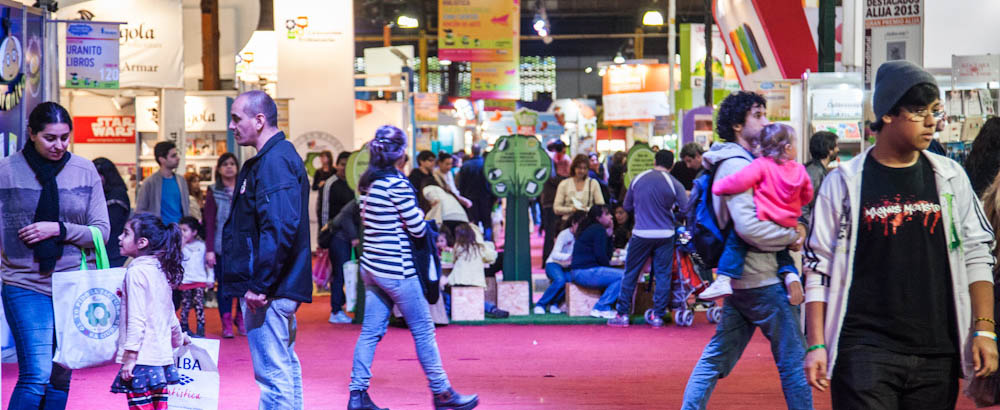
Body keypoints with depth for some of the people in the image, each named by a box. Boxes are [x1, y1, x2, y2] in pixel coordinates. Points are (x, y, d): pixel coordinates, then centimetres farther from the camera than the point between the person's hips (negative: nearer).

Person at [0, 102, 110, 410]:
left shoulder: (85, 171, 3)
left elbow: (102, 231, 3)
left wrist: (59, 229, -11)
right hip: (25, 286, -3)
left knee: (60, 379, 9)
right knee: (36, 377, -13)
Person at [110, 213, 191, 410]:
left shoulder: (136, 272, -11)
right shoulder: (161, 271, 14)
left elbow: (136, 319, -17)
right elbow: (170, 315, 24)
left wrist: (130, 356, -17)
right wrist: (179, 338, 40)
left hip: (143, 359, -9)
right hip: (162, 358, 9)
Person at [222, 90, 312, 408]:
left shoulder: (274, 162, -16)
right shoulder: (279, 157, 17)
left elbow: (280, 227, -26)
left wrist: (260, 285, -24)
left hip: (267, 291, -11)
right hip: (280, 287, 11)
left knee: (273, 373, -8)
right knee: (285, 365, 17)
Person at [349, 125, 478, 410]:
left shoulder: (367, 183, 7)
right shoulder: (396, 184, -18)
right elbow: (418, 228, -14)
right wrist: (419, 213, 6)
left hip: (370, 266, 8)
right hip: (396, 269, -8)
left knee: (371, 331, 9)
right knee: (423, 330, 3)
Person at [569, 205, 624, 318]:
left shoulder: (590, 229, 22)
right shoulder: (599, 229, -8)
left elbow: (608, 255, 19)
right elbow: (600, 255, -17)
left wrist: (609, 235, 14)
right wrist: (608, 266, 2)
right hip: (586, 272, -11)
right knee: (623, 276, -17)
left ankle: (606, 308, 5)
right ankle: (600, 308, -14)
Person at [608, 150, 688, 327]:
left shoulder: (638, 179, 1)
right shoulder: (674, 184, -6)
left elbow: (627, 206, 10)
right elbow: (686, 211, -9)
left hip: (641, 234, 1)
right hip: (665, 235, -1)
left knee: (630, 274, 9)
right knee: (663, 276, 7)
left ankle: (622, 314, 10)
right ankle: (658, 315, 7)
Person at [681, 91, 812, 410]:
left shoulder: (737, 162, 17)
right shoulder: (736, 164, -15)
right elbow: (747, 225, -25)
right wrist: (792, 236, -14)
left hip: (740, 279, 10)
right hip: (762, 279, -10)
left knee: (717, 357, 9)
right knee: (793, 359, -3)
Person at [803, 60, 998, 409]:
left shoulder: (950, 178, 10)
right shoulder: (844, 183, 2)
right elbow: (819, 269, 3)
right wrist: (817, 345, -3)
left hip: (937, 354, 3)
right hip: (865, 351, -3)